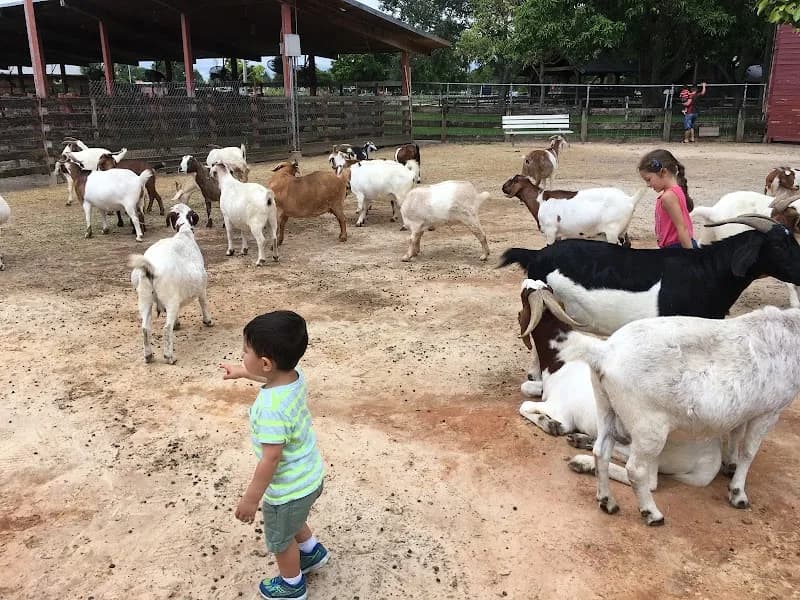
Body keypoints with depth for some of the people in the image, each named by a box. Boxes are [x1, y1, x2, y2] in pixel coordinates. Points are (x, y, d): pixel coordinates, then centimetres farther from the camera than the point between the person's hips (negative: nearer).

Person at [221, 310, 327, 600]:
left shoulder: (271, 409, -38)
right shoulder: (295, 376, -13)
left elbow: (271, 459, -30)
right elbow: (271, 377, 13)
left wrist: (251, 498, -17)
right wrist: (242, 372, 25)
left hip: (289, 488, -8)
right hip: (310, 476, 8)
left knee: (280, 539, 22)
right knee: (292, 521, 36)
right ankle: (312, 551, 57)